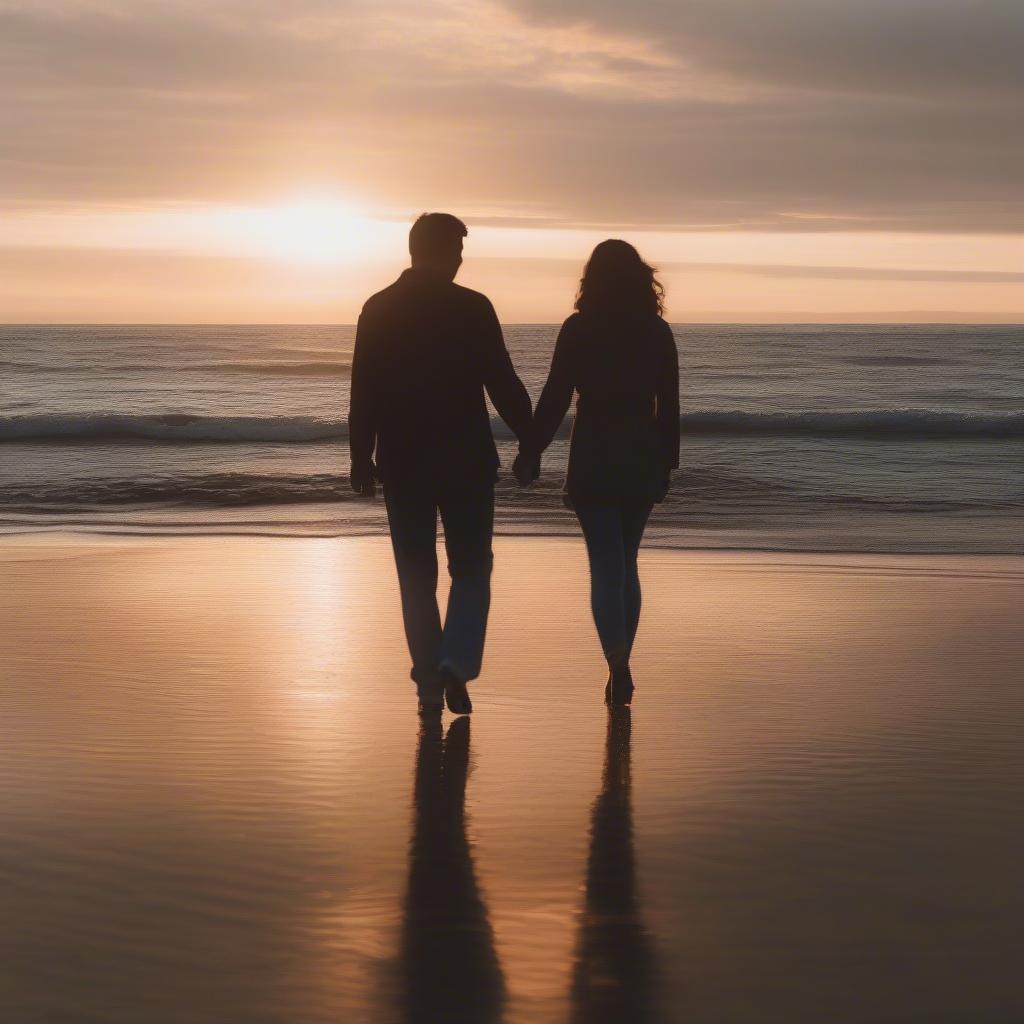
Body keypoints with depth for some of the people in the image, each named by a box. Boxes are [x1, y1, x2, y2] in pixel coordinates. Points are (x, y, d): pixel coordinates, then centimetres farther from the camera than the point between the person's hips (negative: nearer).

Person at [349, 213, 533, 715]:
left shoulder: (378, 310, 2)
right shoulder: (473, 307, -6)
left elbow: (363, 392, 2)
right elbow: (503, 384, -7)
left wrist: (362, 457, 8)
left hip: (401, 462, 2)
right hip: (466, 460, -2)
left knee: (416, 575, 10)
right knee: (471, 569, 9)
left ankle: (429, 682, 9)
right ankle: (456, 662, -11)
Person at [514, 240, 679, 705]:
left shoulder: (578, 329, -6)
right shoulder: (658, 331, 2)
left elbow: (555, 398, -7)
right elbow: (669, 405, 6)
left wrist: (529, 453, 1)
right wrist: (666, 462, 15)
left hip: (592, 461, -3)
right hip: (643, 461, 3)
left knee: (606, 566, -3)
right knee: (626, 563, 15)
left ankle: (617, 663, -20)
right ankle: (620, 669, 18)